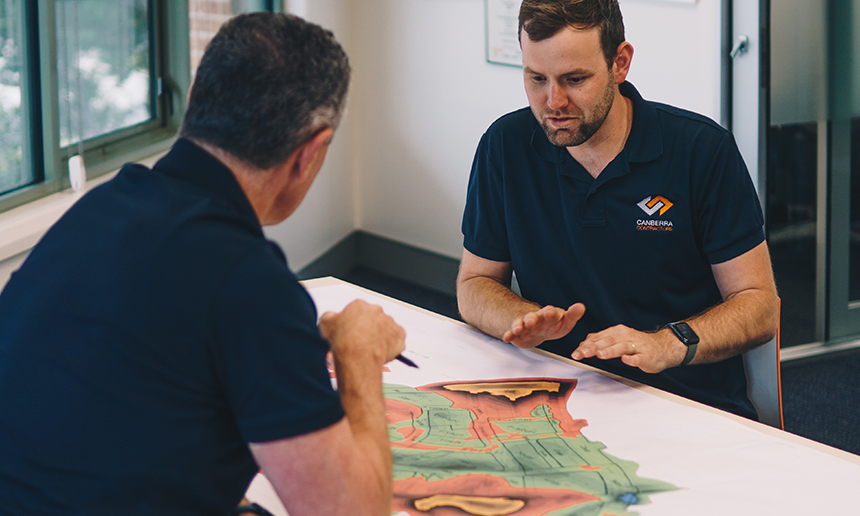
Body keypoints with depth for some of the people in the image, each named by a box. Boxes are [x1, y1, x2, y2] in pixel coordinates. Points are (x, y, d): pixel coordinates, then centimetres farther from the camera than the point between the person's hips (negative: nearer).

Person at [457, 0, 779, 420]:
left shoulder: (703, 149, -6)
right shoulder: (506, 146, 1)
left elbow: (759, 306, -4)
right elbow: (474, 285, 11)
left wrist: (667, 344, -24)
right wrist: (526, 320, -13)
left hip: (695, 411, -2)